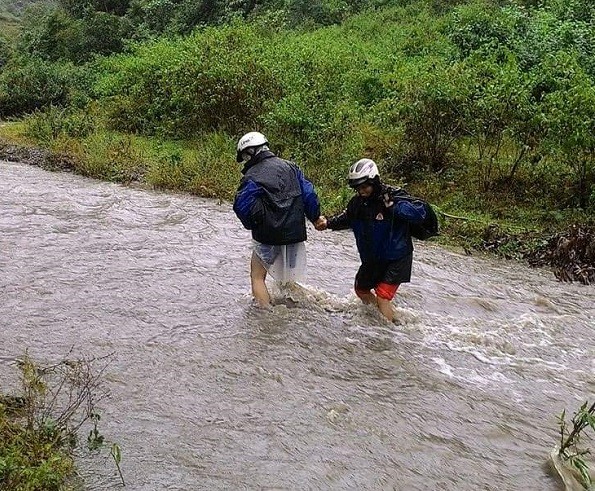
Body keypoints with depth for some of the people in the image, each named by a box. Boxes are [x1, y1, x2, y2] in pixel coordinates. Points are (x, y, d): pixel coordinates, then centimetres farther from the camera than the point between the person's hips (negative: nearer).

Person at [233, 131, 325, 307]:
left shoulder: (251, 177, -12)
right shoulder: (290, 167, 5)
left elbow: (241, 206, -17)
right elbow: (308, 192, 5)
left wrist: (252, 225, 2)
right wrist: (315, 217, 17)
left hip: (268, 236, -6)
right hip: (295, 232, 6)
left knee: (257, 277, 7)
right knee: (288, 275, 20)